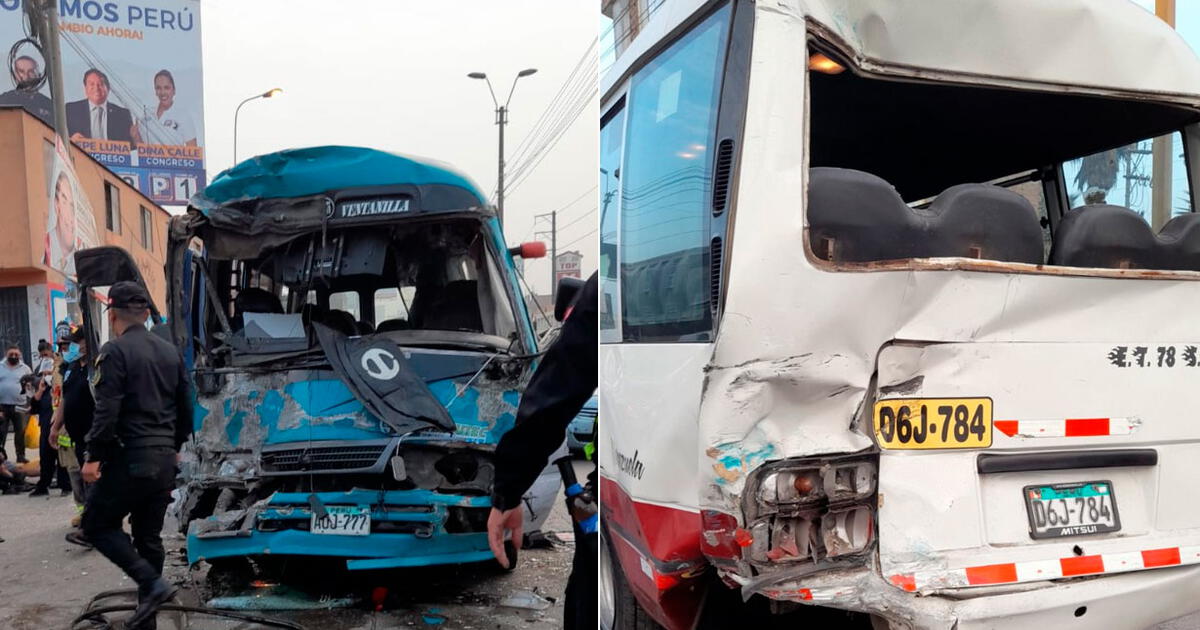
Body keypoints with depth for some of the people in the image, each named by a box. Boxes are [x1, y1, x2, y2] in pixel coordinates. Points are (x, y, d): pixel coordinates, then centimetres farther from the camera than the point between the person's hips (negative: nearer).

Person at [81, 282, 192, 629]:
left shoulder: (115, 351, -10)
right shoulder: (170, 351, 11)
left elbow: (107, 410, -17)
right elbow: (185, 408, 16)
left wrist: (93, 456, -12)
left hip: (130, 458, -7)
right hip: (164, 460, 7)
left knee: (97, 525, 8)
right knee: (149, 536, 14)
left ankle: (152, 584, -6)